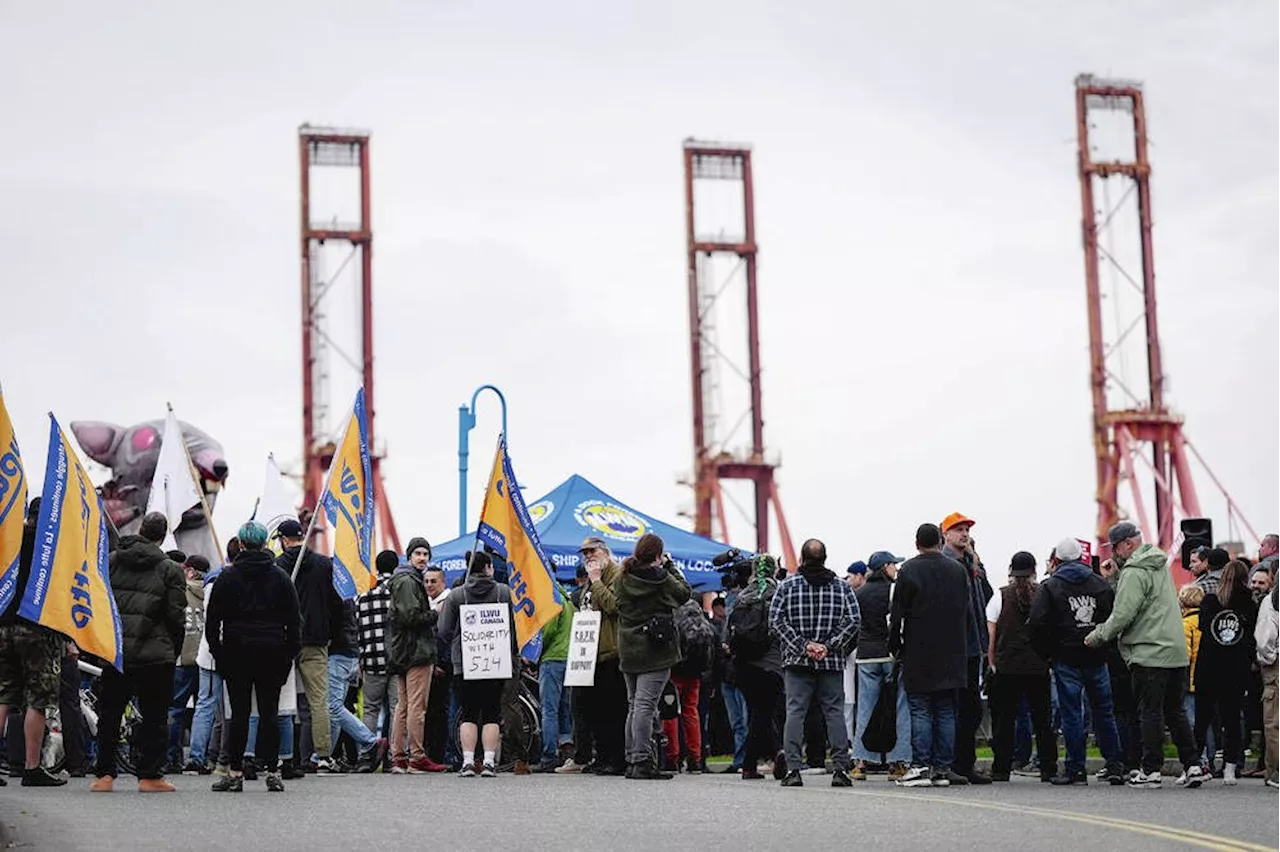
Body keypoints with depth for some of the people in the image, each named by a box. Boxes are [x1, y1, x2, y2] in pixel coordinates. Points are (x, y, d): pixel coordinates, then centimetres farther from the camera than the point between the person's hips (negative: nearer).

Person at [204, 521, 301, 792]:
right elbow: (294, 619, 5)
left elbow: (213, 618, 0)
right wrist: (291, 652, 10)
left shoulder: (227, 577, 0)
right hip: (272, 653, 1)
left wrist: (216, 648, 8)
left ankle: (236, 772, 0)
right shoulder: (280, 576, 5)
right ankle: (272, 771, 0)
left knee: (240, 712, 1)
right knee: (269, 712, 3)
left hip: (237, 652, -1)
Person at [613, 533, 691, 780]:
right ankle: (642, 762, -11)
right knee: (645, 705, -8)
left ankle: (631, 760, 16)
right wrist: (670, 566, 13)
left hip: (628, 651, 6)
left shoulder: (621, 579, 3)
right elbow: (685, 592, 3)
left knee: (634, 705, 14)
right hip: (656, 653, -6)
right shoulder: (662, 580, -12)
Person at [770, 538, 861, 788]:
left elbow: (776, 620, -5)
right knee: (835, 712, 5)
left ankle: (793, 769, -6)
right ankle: (840, 769, 1)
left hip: (796, 662, -1)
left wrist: (802, 645, -8)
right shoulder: (842, 587, 4)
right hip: (833, 664, 1)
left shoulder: (787, 586, 1)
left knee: (795, 712, 0)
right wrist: (829, 646, -7)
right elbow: (853, 621, -3)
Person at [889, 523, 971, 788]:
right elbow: (969, 613, 12)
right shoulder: (959, 570, 7)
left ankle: (921, 766, -6)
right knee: (946, 711, 6)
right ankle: (943, 768, 6)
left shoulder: (908, 570, -6)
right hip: (952, 655, 4)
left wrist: (895, 647, 3)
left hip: (918, 654, -4)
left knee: (921, 711, -1)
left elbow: (897, 614, -7)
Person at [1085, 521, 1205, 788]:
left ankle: (1151, 771, 0)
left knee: (1151, 713, -3)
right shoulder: (1160, 566, 17)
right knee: (1175, 712, 12)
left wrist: (1098, 635, -3)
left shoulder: (1134, 572, -13)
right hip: (1176, 653, 8)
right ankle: (1193, 766, 10)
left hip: (1150, 654, -8)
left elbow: (1123, 614, -18)